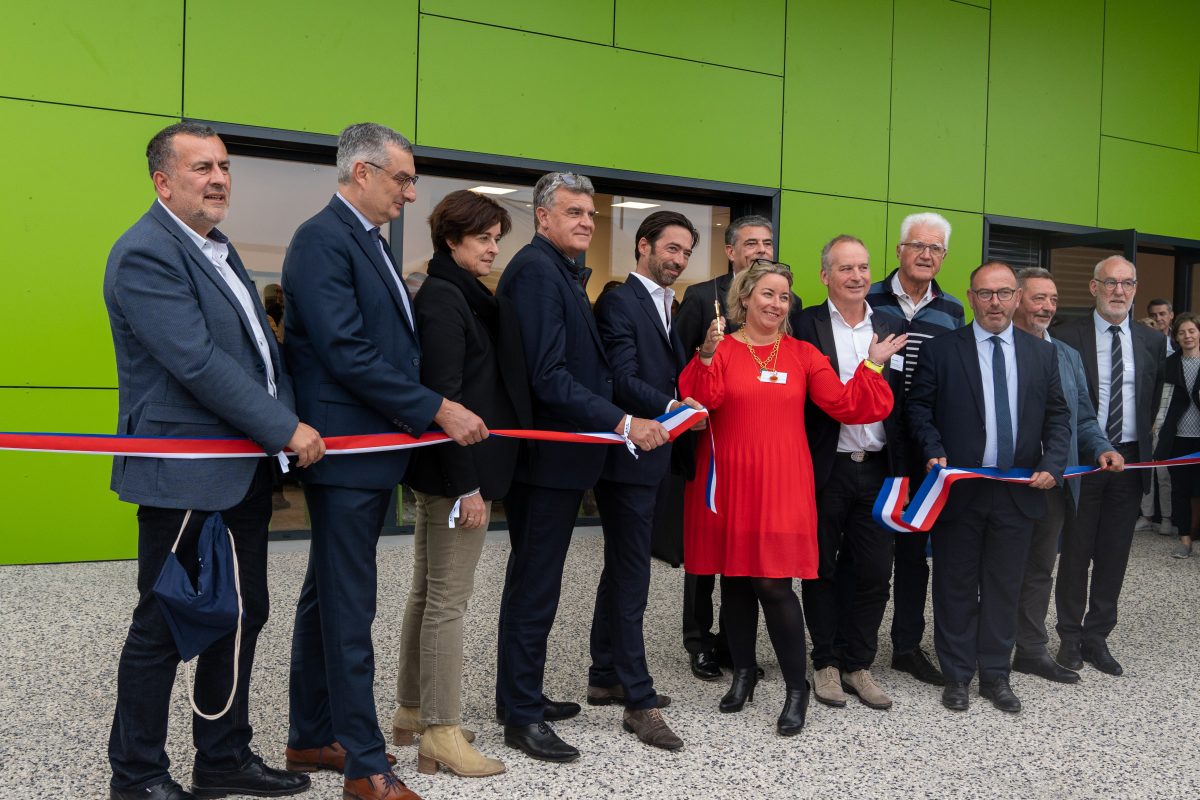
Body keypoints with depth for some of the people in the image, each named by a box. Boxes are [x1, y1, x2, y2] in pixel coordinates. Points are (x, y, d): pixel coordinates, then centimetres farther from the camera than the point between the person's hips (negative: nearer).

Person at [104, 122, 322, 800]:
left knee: (242, 615, 15)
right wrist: (286, 431, -18)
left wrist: (288, 427, 9)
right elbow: (197, 362, -22)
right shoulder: (146, 254, -14)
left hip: (243, 472, 9)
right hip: (184, 475, -9)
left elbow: (260, 348, 20)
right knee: (165, 625, 4)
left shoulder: (219, 249, 17)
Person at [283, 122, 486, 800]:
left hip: (376, 448, 10)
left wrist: (441, 409, 8)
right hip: (345, 452, -10)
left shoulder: (372, 241, 17)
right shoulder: (322, 239, -14)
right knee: (349, 611, -1)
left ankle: (313, 738, 30)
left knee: (329, 601, 17)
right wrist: (438, 409, -19)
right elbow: (347, 354, -22)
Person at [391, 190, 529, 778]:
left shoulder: (456, 296, 15)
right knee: (449, 599, -3)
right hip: (456, 471, -10)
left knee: (428, 593, 16)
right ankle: (442, 734, 6)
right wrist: (468, 483, -21)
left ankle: (412, 712, 28)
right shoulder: (446, 299, -14)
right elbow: (444, 396, -20)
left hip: (437, 470, 10)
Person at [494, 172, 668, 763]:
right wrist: (621, 422, -27)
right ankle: (522, 718, 12)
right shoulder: (536, 270, -17)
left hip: (555, 452, 10)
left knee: (533, 580, 18)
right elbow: (547, 375, -25)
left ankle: (521, 696, 33)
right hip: (547, 453, -10)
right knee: (535, 586, -1)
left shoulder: (560, 270, 14)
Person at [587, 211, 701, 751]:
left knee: (622, 573, 17)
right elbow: (624, 381, -20)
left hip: (655, 461, 9)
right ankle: (639, 701, 1)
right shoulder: (619, 302, -10)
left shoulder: (666, 307, 18)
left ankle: (606, 677, 29)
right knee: (630, 579, -4)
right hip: (628, 460, -9)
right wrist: (673, 408, -31)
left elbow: (673, 376, 14)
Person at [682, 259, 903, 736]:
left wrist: (873, 365, -3)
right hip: (728, 482, 1)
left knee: (774, 584, -6)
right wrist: (707, 357, -25)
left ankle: (797, 688, 8)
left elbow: (845, 406, 4)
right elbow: (702, 403, -13)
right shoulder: (720, 349, 2)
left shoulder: (803, 355, 8)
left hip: (782, 485, 0)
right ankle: (743, 673, 29)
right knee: (734, 580, 10)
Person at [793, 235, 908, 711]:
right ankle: (825, 663, 23)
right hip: (825, 469, -3)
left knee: (874, 573, 7)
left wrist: (902, 470, 6)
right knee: (821, 570, 9)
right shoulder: (805, 326, -4)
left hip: (877, 469, 4)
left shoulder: (891, 329, 10)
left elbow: (901, 403, 10)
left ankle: (858, 664, 22)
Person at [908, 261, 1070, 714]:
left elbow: (1057, 416, 9)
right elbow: (918, 406, -2)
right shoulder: (941, 349, -1)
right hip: (959, 490, -2)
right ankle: (956, 675, 20)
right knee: (956, 587, 7)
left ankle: (995, 675, 24)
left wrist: (1052, 465, -5)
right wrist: (934, 453, -16)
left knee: (1004, 588, 11)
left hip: (1019, 492, 3)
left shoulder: (1043, 354, 8)